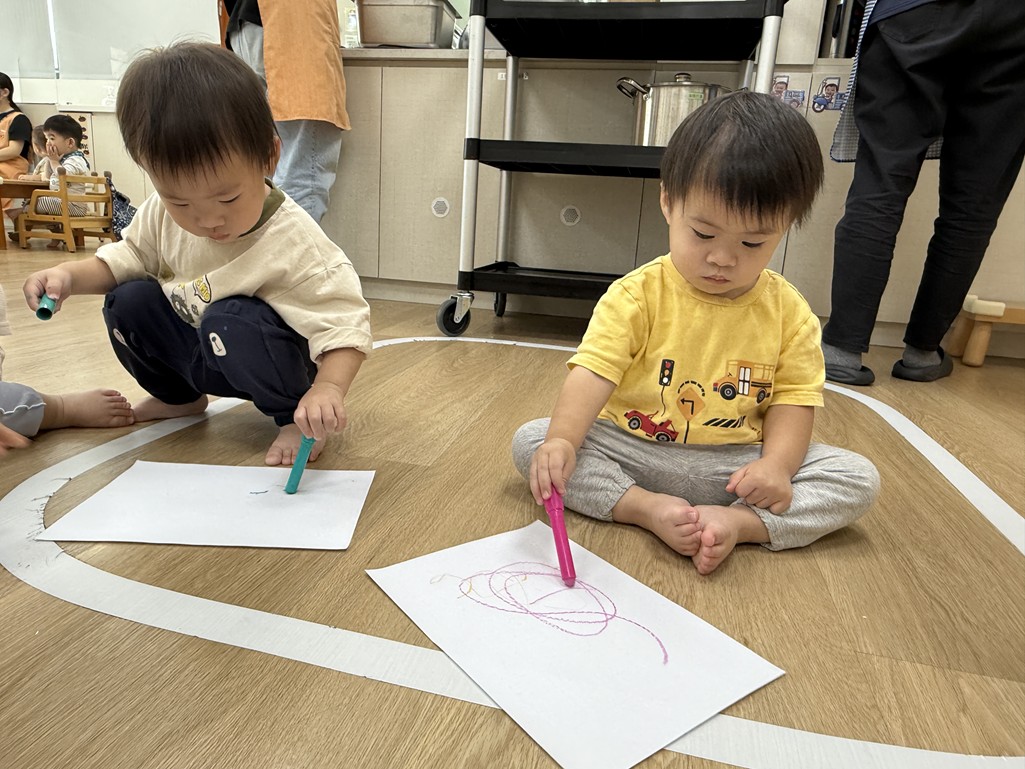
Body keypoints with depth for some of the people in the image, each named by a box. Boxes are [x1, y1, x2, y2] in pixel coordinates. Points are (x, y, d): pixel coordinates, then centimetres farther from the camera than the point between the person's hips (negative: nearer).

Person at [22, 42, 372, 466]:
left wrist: (329, 388, -48)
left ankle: (293, 414, -10)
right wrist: (70, 274, -10)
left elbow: (345, 322, -31)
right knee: (128, 302, -7)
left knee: (229, 321, -33)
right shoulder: (163, 213, -10)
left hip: (278, 358, -6)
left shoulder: (293, 242, -30)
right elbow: (130, 255, 9)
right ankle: (178, 396, 17)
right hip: (202, 355, 7)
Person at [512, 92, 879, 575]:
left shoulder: (788, 312, -2)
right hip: (633, 453, -1)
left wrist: (776, 464, -20)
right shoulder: (637, 295, -10)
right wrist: (561, 440, -36)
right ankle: (647, 508, -24)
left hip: (735, 465, 2)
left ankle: (736, 522, -24)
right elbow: (593, 372, -19)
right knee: (531, 441, -19)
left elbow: (794, 397, 0)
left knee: (859, 481, -13)